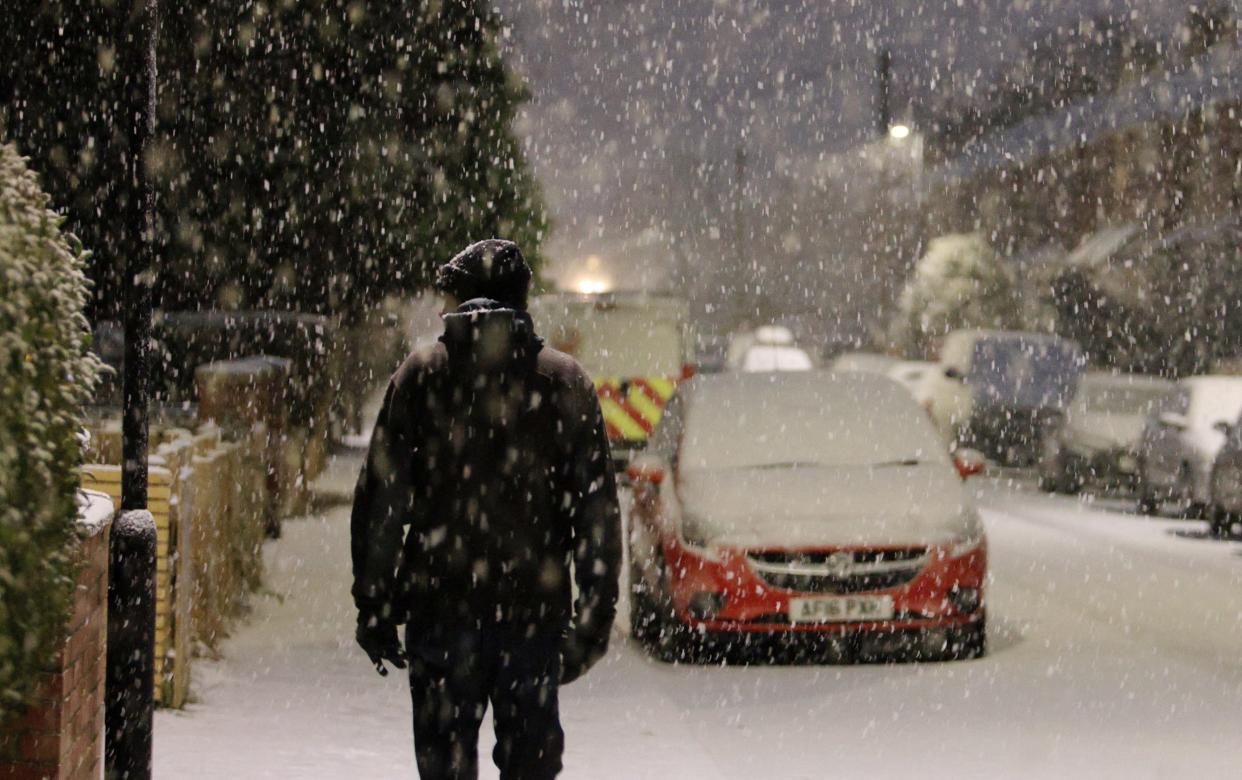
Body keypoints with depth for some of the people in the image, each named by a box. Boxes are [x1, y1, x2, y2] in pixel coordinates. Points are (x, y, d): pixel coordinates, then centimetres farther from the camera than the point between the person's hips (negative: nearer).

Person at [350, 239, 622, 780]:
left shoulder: (421, 375, 0)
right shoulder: (565, 382, 4)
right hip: (535, 609, 1)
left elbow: (382, 502, -2)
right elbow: (597, 511, 2)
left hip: (440, 608, -1)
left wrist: (374, 606, 3)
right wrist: (596, 614, 6)